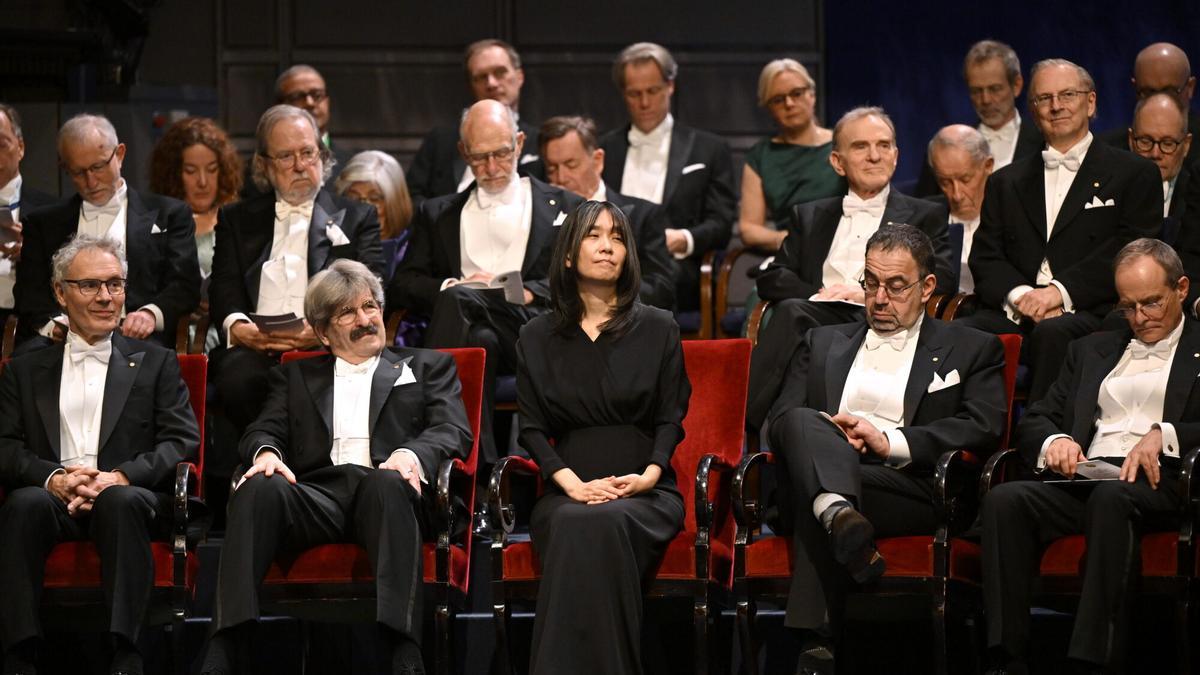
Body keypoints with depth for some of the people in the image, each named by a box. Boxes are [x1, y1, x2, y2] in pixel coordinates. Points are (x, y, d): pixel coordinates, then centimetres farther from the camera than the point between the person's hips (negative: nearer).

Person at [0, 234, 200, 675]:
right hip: (53, 502, 1)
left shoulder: (155, 363, 19)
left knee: (121, 501, -36)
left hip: (128, 497, -1)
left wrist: (120, 476, -12)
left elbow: (183, 441, 6)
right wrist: (53, 478, -13)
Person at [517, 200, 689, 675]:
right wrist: (572, 484, -11)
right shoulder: (537, 338, 14)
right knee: (573, 528, -36)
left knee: (606, 525, -36)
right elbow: (532, 427, 7)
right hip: (567, 490, 1)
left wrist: (649, 474, -13)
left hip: (645, 491, -1)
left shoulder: (658, 329, 13)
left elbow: (671, 418, 8)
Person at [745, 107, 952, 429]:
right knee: (791, 311, -36)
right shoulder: (810, 216, 30)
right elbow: (771, 279, 19)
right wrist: (818, 294, -3)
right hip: (818, 316, 3)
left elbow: (944, 279, 5)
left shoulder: (925, 217, 22)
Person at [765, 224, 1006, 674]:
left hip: (911, 489, -3)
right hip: (818, 480, 3)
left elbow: (984, 429, 2)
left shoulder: (971, 350, 20)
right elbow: (780, 419, 17)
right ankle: (840, 517, -61)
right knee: (801, 422, -33)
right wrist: (827, 434, -8)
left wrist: (891, 442, -10)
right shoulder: (822, 344, 31)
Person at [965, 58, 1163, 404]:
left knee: (1052, 334, -39)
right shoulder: (1005, 183, 25)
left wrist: (1059, 291, -12)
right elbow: (985, 259, 14)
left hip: (1090, 315, -3)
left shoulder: (1135, 174, 12)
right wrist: (1020, 294, -10)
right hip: (1015, 316, 3)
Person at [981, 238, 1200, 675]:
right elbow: (1034, 422, 23)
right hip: (1085, 476, 4)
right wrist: (1055, 441, -1)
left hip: (1160, 483, -4)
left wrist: (1163, 436, -15)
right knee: (1005, 500, -26)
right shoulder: (1091, 351, 31)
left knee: (1111, 496, -39)